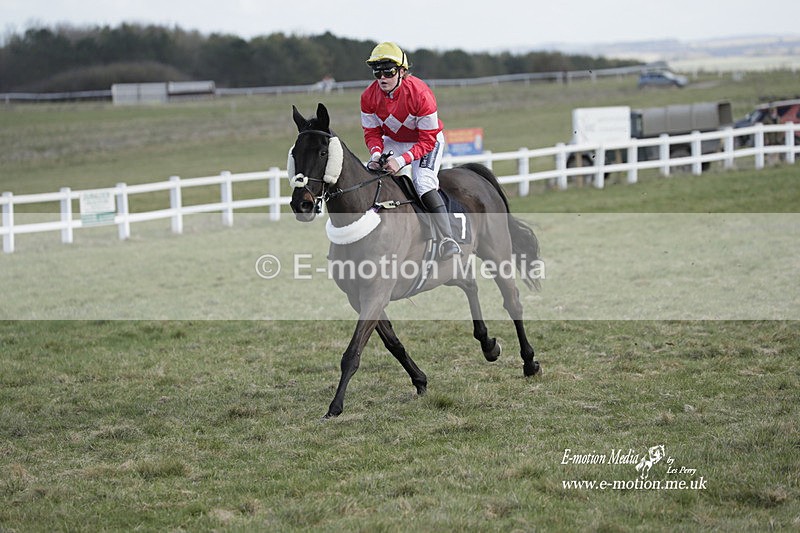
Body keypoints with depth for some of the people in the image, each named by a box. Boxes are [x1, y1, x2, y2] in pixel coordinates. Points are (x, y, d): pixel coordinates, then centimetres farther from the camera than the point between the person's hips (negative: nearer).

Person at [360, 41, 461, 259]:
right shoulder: (369, 96, -17)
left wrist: (401, 161, -38)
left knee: (423, 183, -28)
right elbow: (372, 132, -6)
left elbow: (427, 141, -26)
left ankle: (448, 239, -31)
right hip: (393, 141, 6)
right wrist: (376, 154, -28)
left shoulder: (420, 94, -31)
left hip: (426, 142, -5)